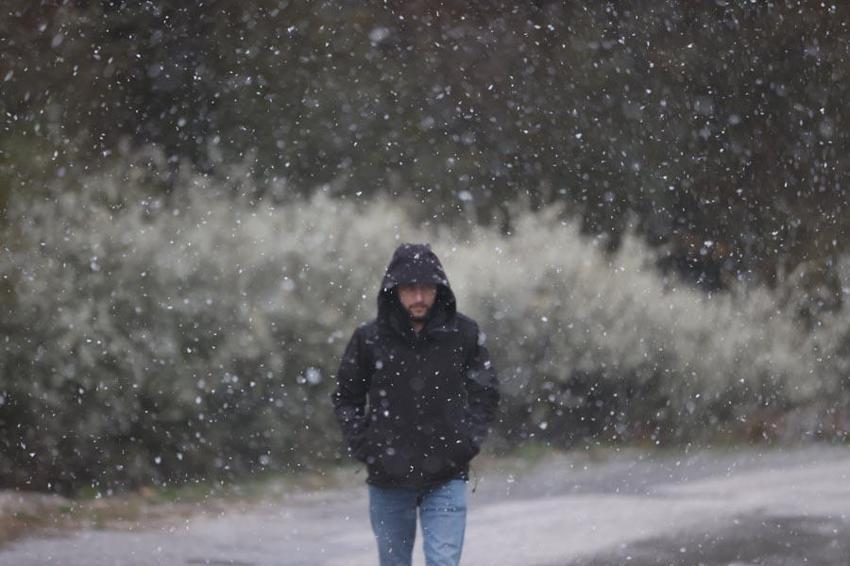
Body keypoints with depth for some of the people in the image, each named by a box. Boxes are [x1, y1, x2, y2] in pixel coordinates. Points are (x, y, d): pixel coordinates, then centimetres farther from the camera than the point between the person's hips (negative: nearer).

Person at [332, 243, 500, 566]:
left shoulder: (463, 334, -3)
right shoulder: (370, 339, -4)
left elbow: (485, 393, 10)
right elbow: (346, 397, 9)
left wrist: (469, 439, -2)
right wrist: (361, 443, -2)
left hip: (446, 479, -1)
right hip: (388, 479, 1)